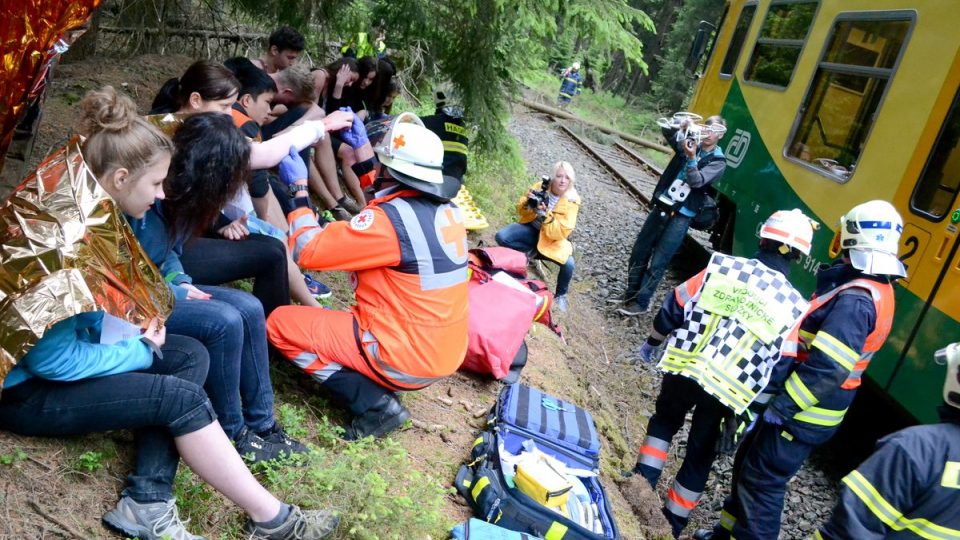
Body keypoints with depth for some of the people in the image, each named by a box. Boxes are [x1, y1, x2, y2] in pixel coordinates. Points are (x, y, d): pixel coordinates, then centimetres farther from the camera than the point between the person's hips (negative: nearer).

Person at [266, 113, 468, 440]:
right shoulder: (445, 211, 2)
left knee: (281, 324, 1)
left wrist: (299, 188, -5)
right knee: (336, 320, 31)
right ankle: (382, 390, 12)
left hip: (404, 357, -8)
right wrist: (361, 150, 22)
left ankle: (374, 404, -4)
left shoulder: (389, 219, -22)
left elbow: (309, 250, -16)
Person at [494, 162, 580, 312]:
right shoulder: (540, 187, -11)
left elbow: (561, 233, -23)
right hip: (531, 229, 2)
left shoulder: (571, 201, -17)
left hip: (552, 239, -2)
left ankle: (560, 295, 1)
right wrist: (528, 203, -24)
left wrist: (546, 215, -37)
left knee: (568, 263, -28)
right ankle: (531, 252, -2)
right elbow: (521, 211, -1)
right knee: (501, 237, -23)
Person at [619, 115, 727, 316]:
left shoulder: (718, 162, -4)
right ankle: (631, 294, 24)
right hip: (662, 207, 5)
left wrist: (691, 159, -31)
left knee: (657, 263, -4)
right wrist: (681, 128, -18)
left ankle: (641, 303, 8)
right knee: (639, 252, 10)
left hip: (681, 217, -5)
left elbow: (697, 181, -17)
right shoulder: (690, 144, 8)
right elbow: (667, 133, 0)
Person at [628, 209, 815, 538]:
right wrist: (745, 414, 1)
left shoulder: (722, 267, -5)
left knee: (664, 421, 28)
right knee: (700, 453, 18)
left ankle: (642, 482, 23)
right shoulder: (794, 306, -5)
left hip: (683, 369, 0)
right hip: (727, 391, 0)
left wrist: (652, 342, 17)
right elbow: (778, 370, -6)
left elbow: (674, 307, 0)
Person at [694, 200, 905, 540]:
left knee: (761, 482, 2)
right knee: (748, 465, 21)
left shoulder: (854, 301, -24)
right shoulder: (875, 290, 9)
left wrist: (778, 408, -24)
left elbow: (826, 369, -30)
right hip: (807, 408, 10)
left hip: (803, 415, -10)